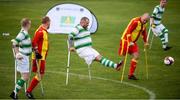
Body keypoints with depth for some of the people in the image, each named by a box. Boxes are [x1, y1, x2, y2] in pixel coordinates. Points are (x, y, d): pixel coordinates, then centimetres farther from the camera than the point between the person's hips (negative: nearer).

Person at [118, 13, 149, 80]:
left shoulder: (143, 24, 6)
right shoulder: (135, 22, -22)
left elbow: (144, 33, 24)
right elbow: (128, 31, -27)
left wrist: (145, 42, 25)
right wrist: (130, 42, -32)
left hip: (133, 42, 8)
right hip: (126, 40, -8)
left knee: (136, 56, -4)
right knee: (123, 56, -7)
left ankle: (131, 74, 0)